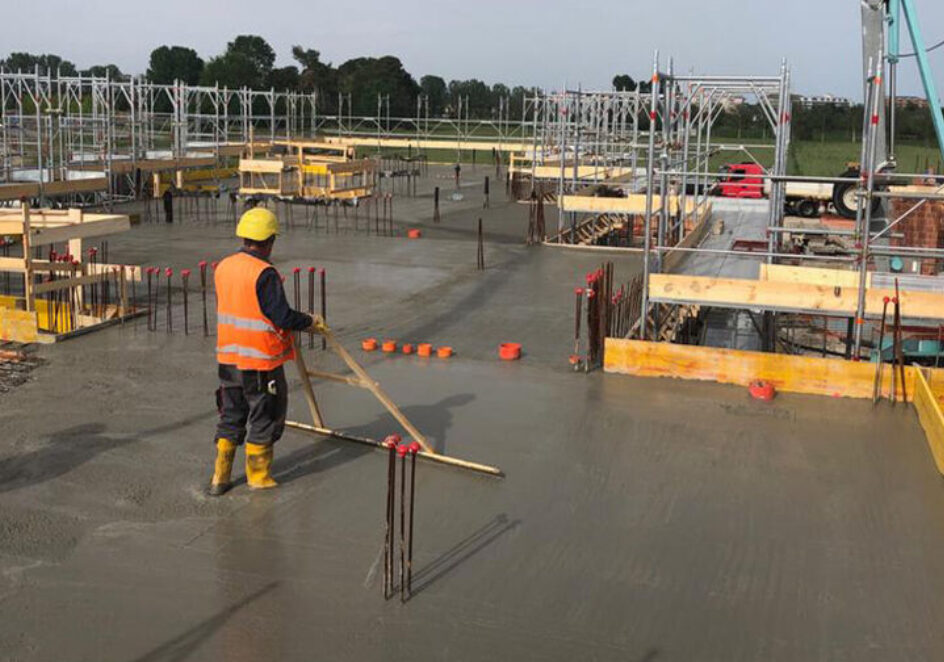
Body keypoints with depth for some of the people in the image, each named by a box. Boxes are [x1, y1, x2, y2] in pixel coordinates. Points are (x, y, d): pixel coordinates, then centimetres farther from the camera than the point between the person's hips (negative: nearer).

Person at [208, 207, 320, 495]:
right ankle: (258, 476, 20)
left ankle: (220, 477, 20)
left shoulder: (224, 267, 4)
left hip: (228, 358, 7)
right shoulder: (264, 273, -20)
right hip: (261, 362, -7)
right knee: (265, 417, 10)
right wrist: (310, 321, -1)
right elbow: (283, 317, -20)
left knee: (231, 417, 17)